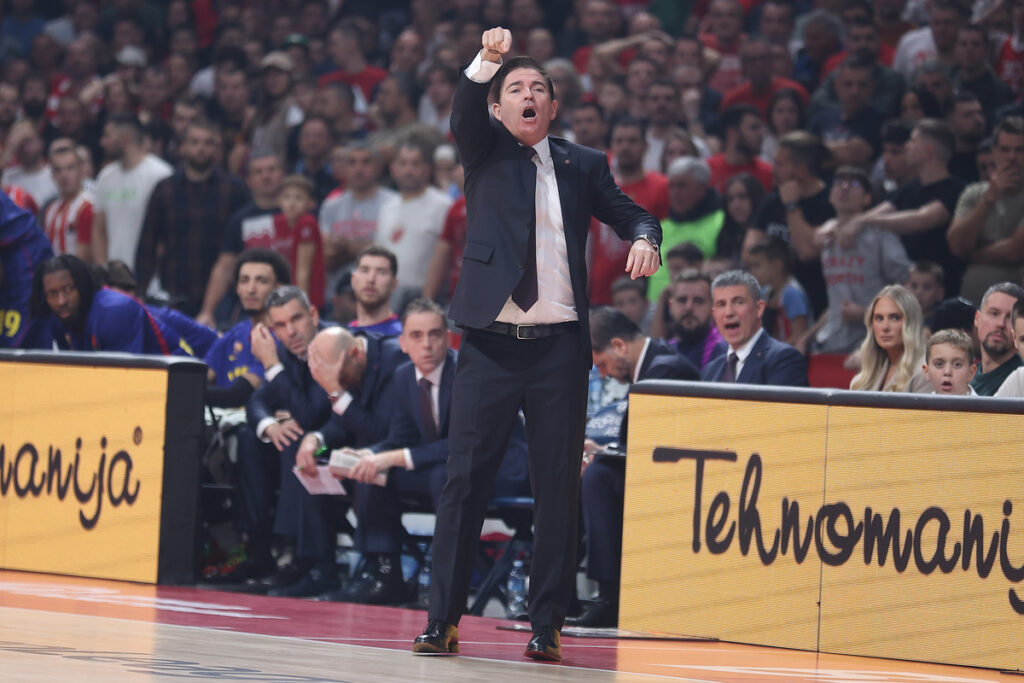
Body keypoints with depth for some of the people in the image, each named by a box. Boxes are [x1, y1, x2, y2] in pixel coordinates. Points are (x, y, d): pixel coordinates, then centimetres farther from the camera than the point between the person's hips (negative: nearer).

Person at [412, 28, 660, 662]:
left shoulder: (582, 164, 13)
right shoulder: (485, 151, 9)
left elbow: (629, 211, 12)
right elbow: (463, 115, -10)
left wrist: (645, 238, -12)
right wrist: (488, 59, -28)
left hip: (560, 347, 1)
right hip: (491, 345, -1)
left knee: (558, 486, 1)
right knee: (466, 478, -4)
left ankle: (547, 625, 6)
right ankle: (443, 620, 0)